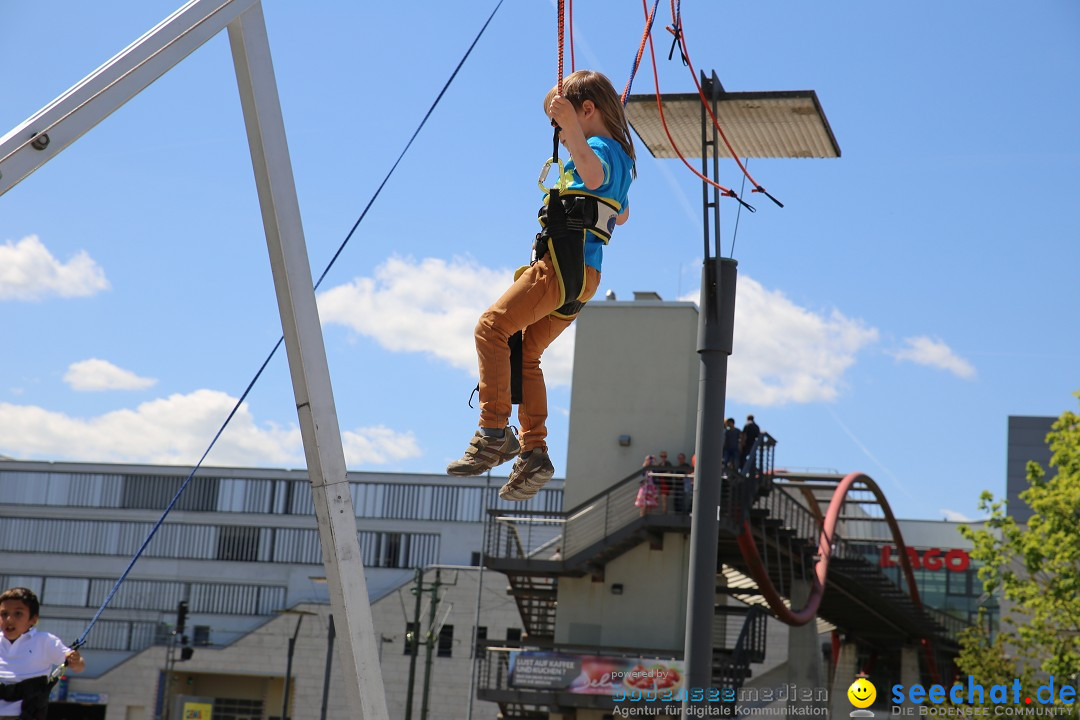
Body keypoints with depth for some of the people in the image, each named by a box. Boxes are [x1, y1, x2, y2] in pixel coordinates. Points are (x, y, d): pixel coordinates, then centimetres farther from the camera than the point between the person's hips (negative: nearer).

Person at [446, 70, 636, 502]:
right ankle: (533, 452, 6)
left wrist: (572, 128, -43)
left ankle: (494, 431, -18)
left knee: (492, 327, -13)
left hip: (564, 263, -10)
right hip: (585, 274, 10)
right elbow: (622, 215, 42)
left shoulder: (602, 146, -6)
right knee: (526, 354, 13)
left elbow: (593, 176, -34)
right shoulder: (620, 158, 23)